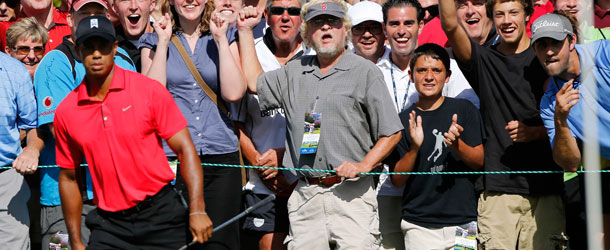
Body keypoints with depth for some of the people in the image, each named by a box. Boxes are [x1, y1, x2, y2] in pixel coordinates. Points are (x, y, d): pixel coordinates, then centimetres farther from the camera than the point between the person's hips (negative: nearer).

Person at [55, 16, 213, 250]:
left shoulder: (150, 90, -5)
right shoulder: (65, 112, 2)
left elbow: (185, 149, -6)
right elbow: (68, 178, 11)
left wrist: (197, 210, -15)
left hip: (160, 214, -2)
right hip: (109, 226, 2)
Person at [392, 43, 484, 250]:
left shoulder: (464, 109, 5)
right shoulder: (403, 120, 6)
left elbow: (481, 162, 2)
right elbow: (397, 180, 1)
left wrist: (457, 145, -17)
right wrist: (415, 148, -15)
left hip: (463, 219, 0)